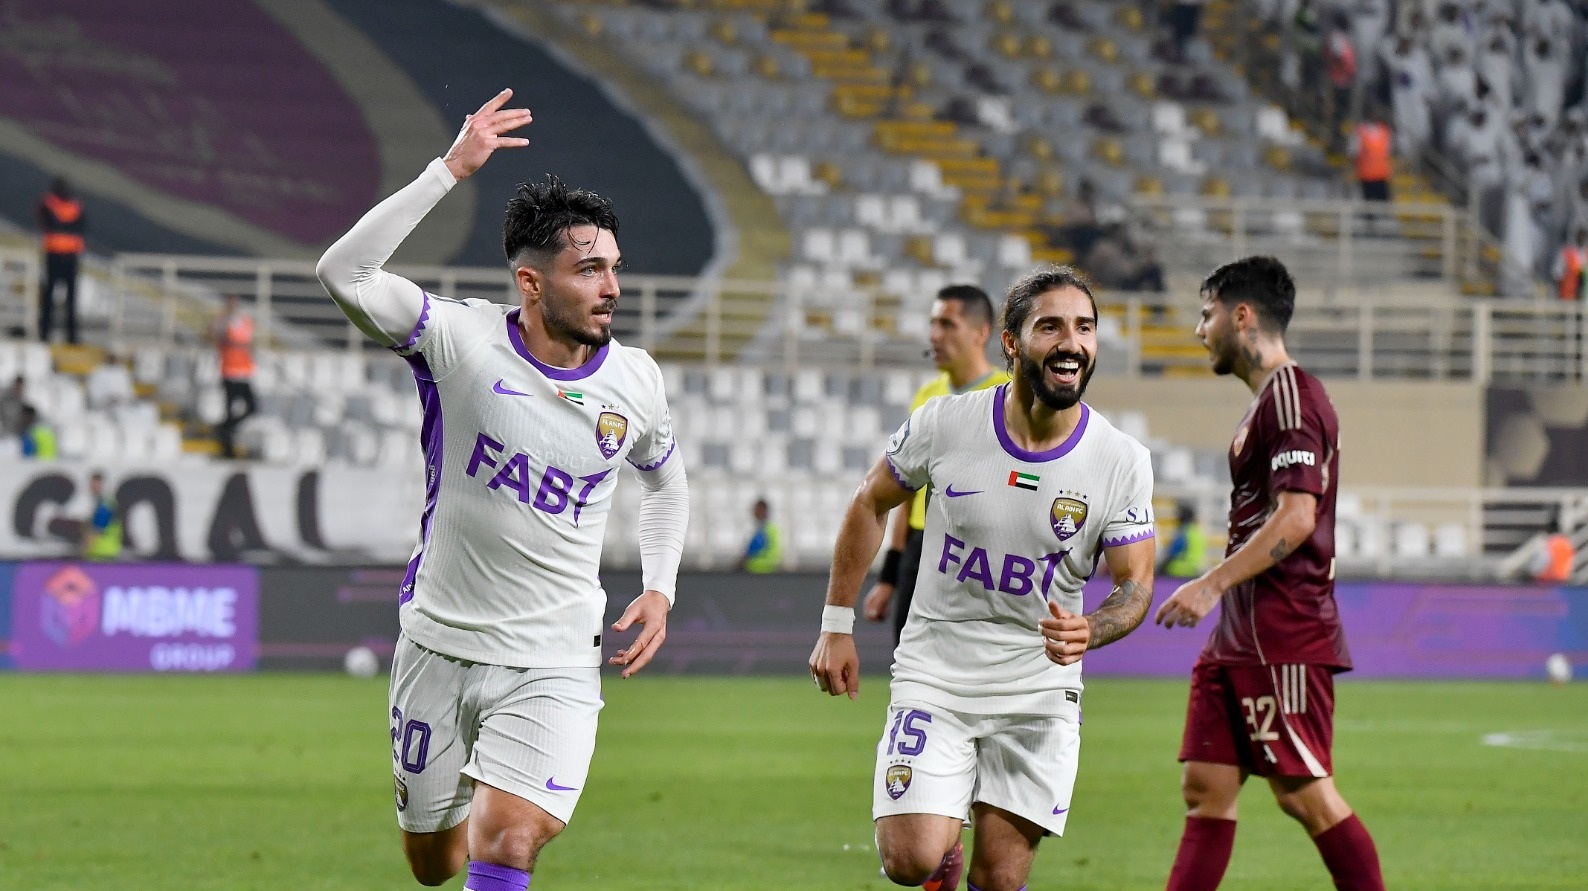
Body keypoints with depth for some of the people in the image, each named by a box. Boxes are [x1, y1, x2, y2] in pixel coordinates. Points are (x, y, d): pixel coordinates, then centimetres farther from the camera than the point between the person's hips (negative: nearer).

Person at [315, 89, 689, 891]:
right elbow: (344, 274, -28)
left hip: (554, 665, 0)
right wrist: (452, 169, -30)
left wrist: (658, 589, 7)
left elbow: (665, 480, 22)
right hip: (440, 644, 0)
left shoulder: (634, 381, 0)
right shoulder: (463, 340, -11)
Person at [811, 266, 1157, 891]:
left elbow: (1134, 585, -4)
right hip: (934, 676, -1)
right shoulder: (945, 424, -10)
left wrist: (1087, 631, -27)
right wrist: (836, 627, 7)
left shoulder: (1122, 462, -9)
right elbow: (870, 506, 6)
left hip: (1039, 692, 1)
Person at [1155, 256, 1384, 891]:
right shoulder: (1269, 402, 19)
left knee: (1303, 792, -9)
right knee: (1206, 788, 5)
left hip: (1283, 640, -10)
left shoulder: (1291, 397, -12)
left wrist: (1211, 585, -22)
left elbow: (1296, 518, -21)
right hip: (1241, 640, 10)